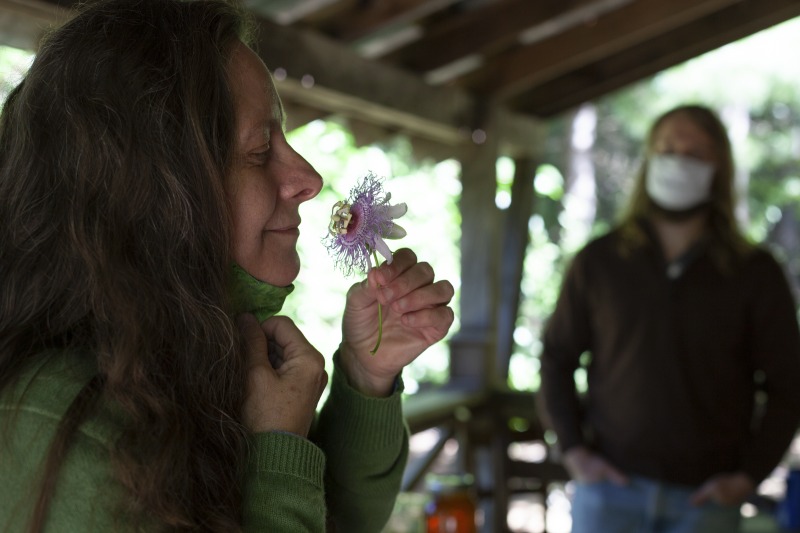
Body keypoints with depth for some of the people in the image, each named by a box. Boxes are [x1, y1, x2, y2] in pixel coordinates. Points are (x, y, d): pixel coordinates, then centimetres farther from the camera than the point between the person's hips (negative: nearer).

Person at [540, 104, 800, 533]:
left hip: (704, 498, 0)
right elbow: (557, 357, 10)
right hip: (611, 483, 1)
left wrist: (748, 475, -3)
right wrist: (572, 449, 0)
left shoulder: (755, 273, 1)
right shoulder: (600, 260, 3)